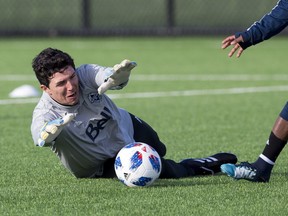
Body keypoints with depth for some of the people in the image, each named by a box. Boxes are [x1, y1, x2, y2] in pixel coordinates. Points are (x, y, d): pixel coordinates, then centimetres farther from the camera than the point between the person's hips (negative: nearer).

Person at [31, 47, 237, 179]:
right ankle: (199, 167, 8)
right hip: (103, 166, -4)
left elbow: (107, 75, -48)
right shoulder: (45, 114, -34)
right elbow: (40, 137, -57)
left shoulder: (85, 74, -27)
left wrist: (116, 77, -74)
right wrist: (56, 127, -81)